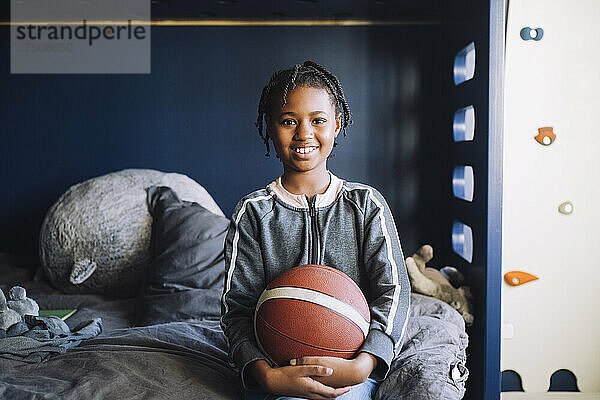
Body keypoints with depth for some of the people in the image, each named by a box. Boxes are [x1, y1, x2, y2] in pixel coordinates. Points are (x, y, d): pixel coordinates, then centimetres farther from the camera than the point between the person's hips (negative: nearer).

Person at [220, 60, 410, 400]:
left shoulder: (367, 204, 4)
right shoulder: (253, 213, 2)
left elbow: (393, 291, -2)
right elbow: (237, 308, -3)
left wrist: (361, 365, -20)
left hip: (350, 360, 1)